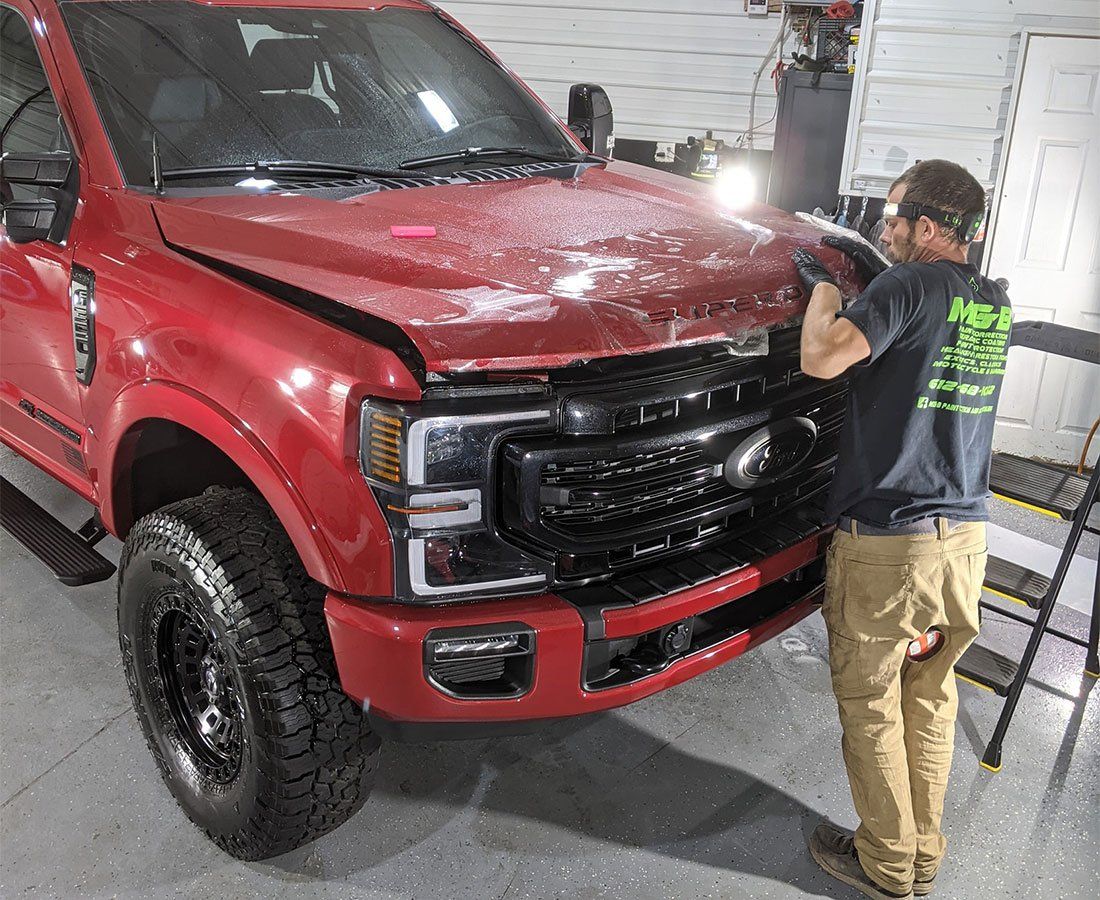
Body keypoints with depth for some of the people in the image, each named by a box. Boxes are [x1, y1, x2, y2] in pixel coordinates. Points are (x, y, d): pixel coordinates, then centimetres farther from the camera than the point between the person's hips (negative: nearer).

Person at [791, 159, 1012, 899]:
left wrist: (825, 285, -6)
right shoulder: (995, 306, 8)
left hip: (886, 539, -7)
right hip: (966, 535, 7)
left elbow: (822, 357, -24)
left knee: (870, 702, 9)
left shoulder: (911, 286, -15)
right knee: (931, 698, 19)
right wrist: (877, 275, 19)